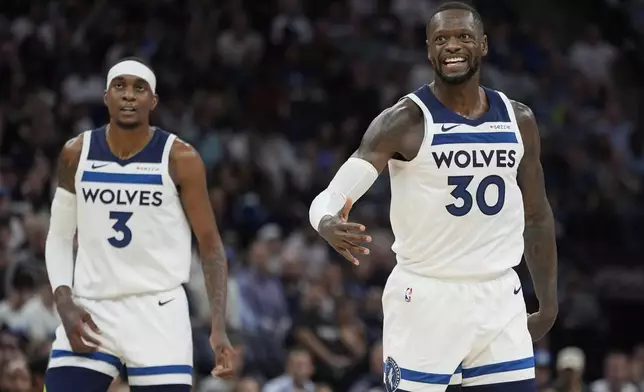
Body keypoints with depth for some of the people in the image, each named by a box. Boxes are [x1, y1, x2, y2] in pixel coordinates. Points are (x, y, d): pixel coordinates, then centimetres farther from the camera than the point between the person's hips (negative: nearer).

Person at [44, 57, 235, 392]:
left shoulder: (180, 159, -6)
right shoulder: (76, 154, 2)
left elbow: (210, 244, -2)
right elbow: (59, 237, 11)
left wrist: (219, 328, -12)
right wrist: (65, 305, -6)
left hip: (158, 311, -2)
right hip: (91, 309, 2)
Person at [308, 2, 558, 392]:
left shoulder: (519, 121, 6)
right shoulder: (405, 121, -9)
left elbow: (537, 217, 17)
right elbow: (332, 196, -18)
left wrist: (549, 302, 14)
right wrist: (328, 224, -41)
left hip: (500, 300, 4)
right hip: (426, 297, -4)